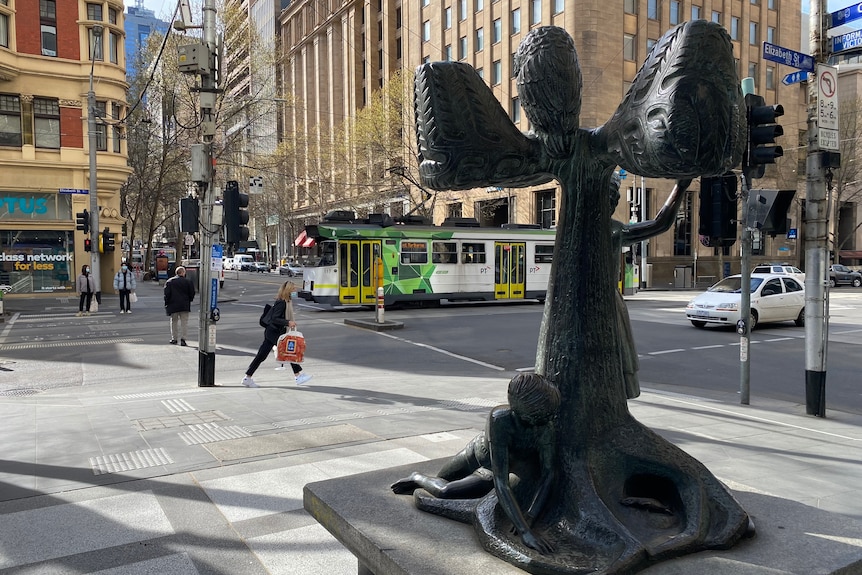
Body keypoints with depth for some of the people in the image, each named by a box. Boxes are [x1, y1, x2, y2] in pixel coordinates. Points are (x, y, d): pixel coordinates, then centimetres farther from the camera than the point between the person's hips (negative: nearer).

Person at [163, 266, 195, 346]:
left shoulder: (169, 282, 1)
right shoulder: (188, 282, -3)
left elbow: (167, 294, -1)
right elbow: (192, 293, 0)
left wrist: (167, 304, 7)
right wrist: (189, 301, 17)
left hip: (173, 305, 2)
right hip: (185, 306, -2)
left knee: (174, 322, 14)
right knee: (184, 322, 3)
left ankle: (174, 339, 18)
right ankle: (183, 338, -7)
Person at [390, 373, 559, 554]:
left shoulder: (547, 427, -38)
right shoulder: (500, 418, -45)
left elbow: (547, 473, -32)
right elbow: (501, 480, -47)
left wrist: (530, 516, -46)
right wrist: (525, 532, -53)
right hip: (478, 451, -1)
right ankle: (418, 479, 44)